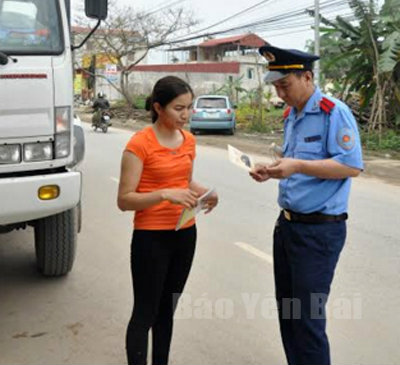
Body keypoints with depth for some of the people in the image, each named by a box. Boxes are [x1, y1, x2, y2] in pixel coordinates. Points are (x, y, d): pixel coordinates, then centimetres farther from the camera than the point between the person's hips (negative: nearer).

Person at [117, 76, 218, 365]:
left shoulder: (189, 140, 5)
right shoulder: (139, 144, -15)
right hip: (151, 237, -6)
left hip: (185, 234, 7)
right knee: (145, 313, 2)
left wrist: (205, 193, -1)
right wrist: (164, 194, -30)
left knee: (167, 309, 17)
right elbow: (124, 200, -16)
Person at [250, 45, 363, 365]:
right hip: (287, 224, 9)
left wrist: (298, 166, -28)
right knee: (287, 310, 16)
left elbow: (352, 166, -21)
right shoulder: (291, 117, 12)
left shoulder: (334, 112, -14)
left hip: (320, 230, -9)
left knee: (307, 317, -2)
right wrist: (273, 170, 3)